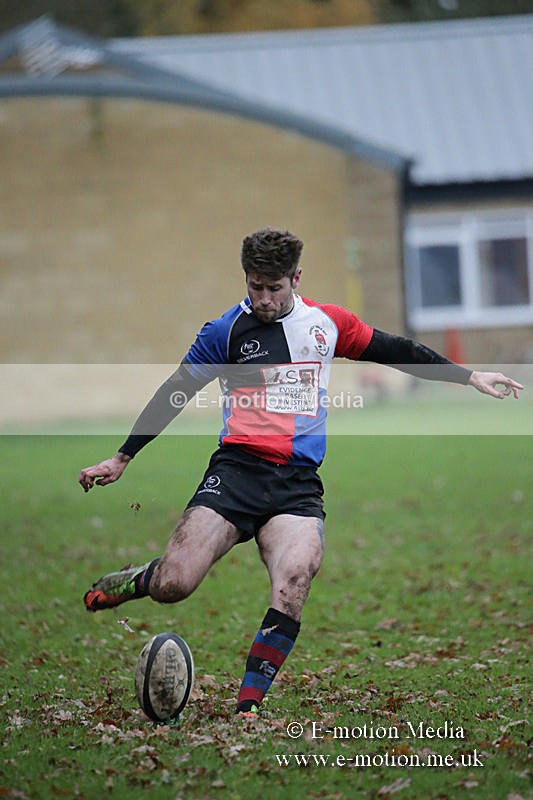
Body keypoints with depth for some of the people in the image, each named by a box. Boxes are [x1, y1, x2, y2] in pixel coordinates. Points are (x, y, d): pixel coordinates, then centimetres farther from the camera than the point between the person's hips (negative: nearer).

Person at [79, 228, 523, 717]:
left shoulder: (328, 323, 12)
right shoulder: (226, 331, 3)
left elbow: (396, 351, 24)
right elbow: (174, 396, 9)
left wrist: (470, 377, 28)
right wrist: (121, 460, 10)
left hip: (299, 483, 2)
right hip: (237, 470, -2)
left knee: (297, 574, -28)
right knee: (174, 586, -19)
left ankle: (248, 705, -23)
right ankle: (140, 579, 18)